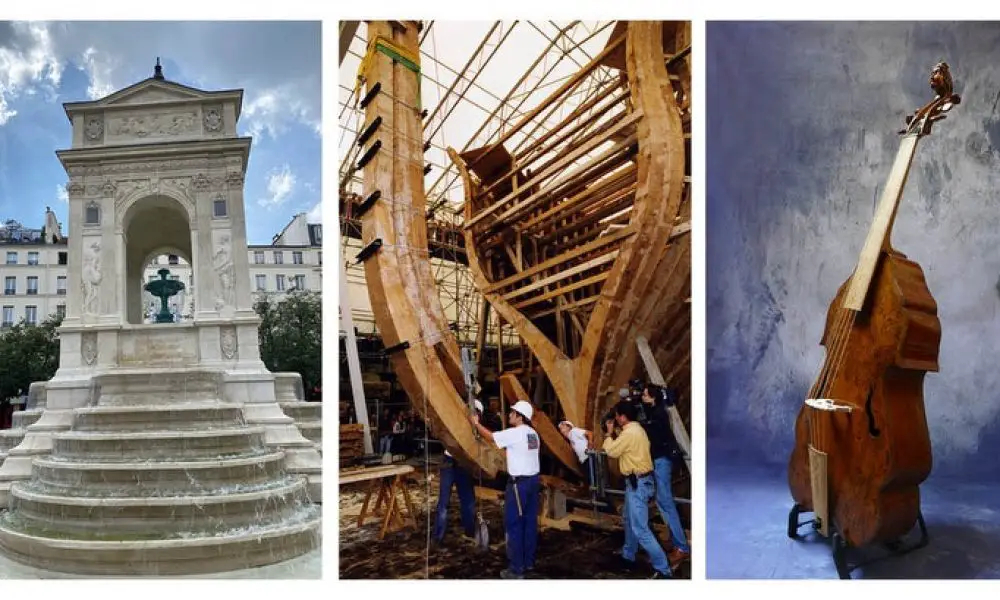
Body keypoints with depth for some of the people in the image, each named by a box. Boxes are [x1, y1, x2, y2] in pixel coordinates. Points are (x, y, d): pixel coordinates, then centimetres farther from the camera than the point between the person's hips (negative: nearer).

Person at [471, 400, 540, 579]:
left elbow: (490, 437, -4)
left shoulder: (513, 433, -15)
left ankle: (516, 569, -2)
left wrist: (476, 423, 10)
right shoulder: (533, 433, 10)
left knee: (514, 524, -4)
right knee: (530, 522, 13)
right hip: (533, 479, 9)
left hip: (519, 482, -9)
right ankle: (528, 561, 21)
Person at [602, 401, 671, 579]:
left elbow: (611, 451, -13)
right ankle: (628, 555, 41)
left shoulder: (629, 433, -22)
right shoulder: (635, 429, 10)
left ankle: (663, 569, -8)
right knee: (630, 520, 25)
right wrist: (614, 434, 10)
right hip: (638, 481, 11)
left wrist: (609, 433, 1)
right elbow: (621, 446, 18)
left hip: (638, 483, -11)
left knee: (640, 529, -9)